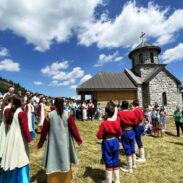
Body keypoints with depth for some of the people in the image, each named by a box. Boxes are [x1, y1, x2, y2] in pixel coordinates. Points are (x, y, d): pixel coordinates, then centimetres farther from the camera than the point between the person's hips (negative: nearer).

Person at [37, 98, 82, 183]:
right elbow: (73, 128, -5)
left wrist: (40, 143, 12)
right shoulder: (68, 115, -9)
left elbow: (44, 130, 0)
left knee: (53, 163, 15)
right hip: (65, 142, 0)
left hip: (53, 143, 0)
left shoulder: (49, 115, -7)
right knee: (65, 162, 17)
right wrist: (78, 140, 8)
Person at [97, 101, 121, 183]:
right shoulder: (117, 122, -8)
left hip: (107, 143, -4)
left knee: (108, 163, 10)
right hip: (115, 142, 4)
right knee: (115, 162, 19)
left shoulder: (104, 123, -21)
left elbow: (99, 136, -16)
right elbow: (120, 133, 3)